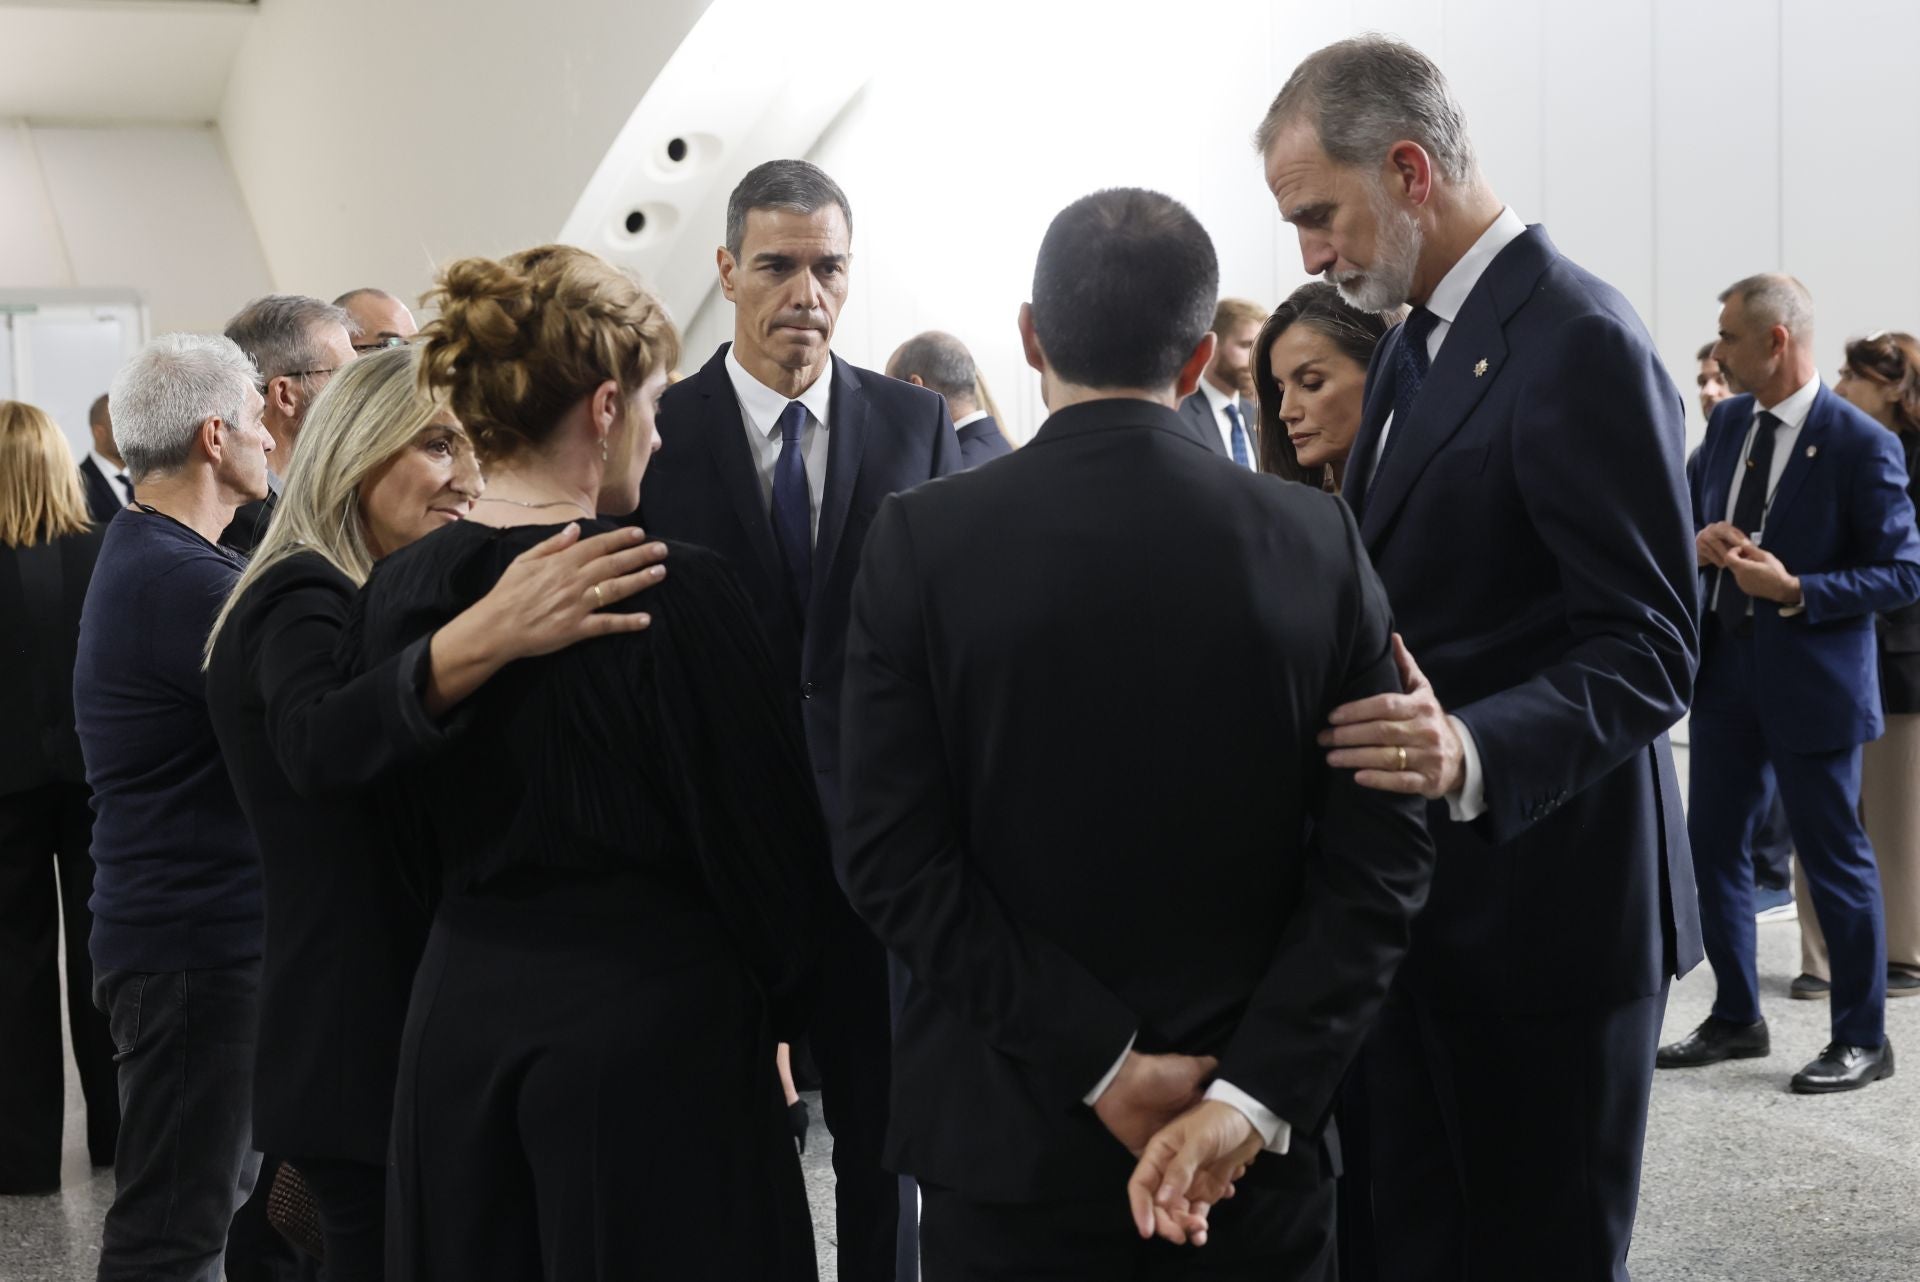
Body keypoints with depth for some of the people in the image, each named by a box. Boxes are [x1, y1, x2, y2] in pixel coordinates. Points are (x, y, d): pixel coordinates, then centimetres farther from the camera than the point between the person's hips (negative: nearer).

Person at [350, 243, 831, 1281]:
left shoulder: (397, 591, 1)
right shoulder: (674, 592, -17)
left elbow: (418, 819, 10)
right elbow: (763, 828, -11)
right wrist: (777, 1002, 6)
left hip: (460, 1014, 6)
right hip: (653, 1031, -5)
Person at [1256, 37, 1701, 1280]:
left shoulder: (1579, 345, -16)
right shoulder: (1418, 341, 13)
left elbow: (1649, 655, -20)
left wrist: (1472, 753, -35)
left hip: (1542, 907, -8)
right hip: (1423, 898, 8)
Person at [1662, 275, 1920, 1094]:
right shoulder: (1727, 423, 6)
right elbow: (1695, 516, 18)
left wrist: (1796, 590, -24)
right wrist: (1700, 540, -6)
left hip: (1810, 680, -7)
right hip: (1726, 670, 7)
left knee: (1834, 862, 3)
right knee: (1711, 846, 12)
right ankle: (1736, 1018, 26)